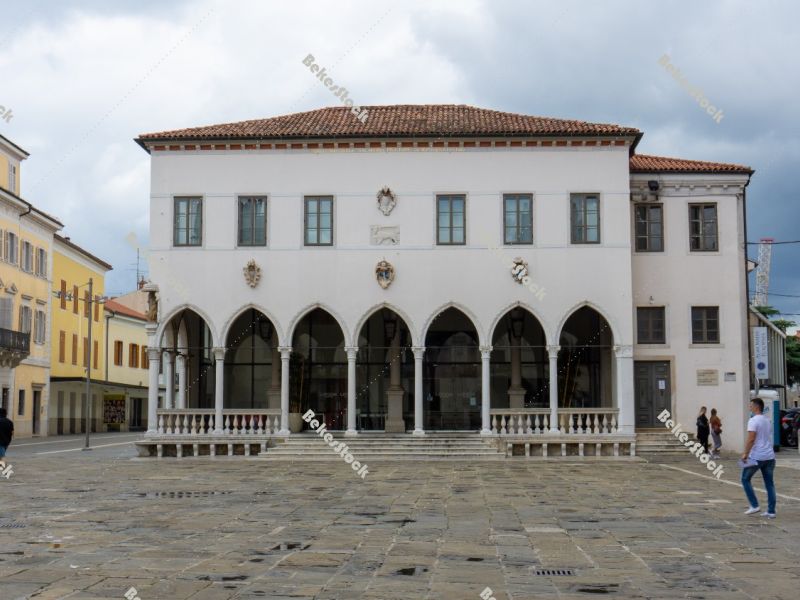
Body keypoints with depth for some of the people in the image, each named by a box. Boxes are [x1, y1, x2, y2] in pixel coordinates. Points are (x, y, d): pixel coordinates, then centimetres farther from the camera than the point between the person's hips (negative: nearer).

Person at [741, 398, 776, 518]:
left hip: (756, 457, -7)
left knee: (745, 479, 9)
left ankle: (754, 505, 3)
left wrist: (745, 454, -14)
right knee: (769, 483, 8)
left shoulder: (754, 420, -11)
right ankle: (771, 512, 7)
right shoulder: (767, 421, 15)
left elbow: (751, 439, -19)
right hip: (770, 456, 7)